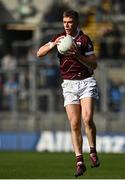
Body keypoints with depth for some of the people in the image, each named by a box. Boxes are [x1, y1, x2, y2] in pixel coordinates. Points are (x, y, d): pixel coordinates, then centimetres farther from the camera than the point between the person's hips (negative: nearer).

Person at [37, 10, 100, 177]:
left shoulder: (84, 39, -3)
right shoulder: (60, 38, 7)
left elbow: (94, 64, -5)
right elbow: (40, 53, 1)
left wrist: (78, 55, -20)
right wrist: (53, 44, -16)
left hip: (86, 82, -3)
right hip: (69, 85, 3)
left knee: (87, 118, -19)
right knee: (74, 124, -5)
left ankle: (93, 152, 0)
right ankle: (80, 162, -3)